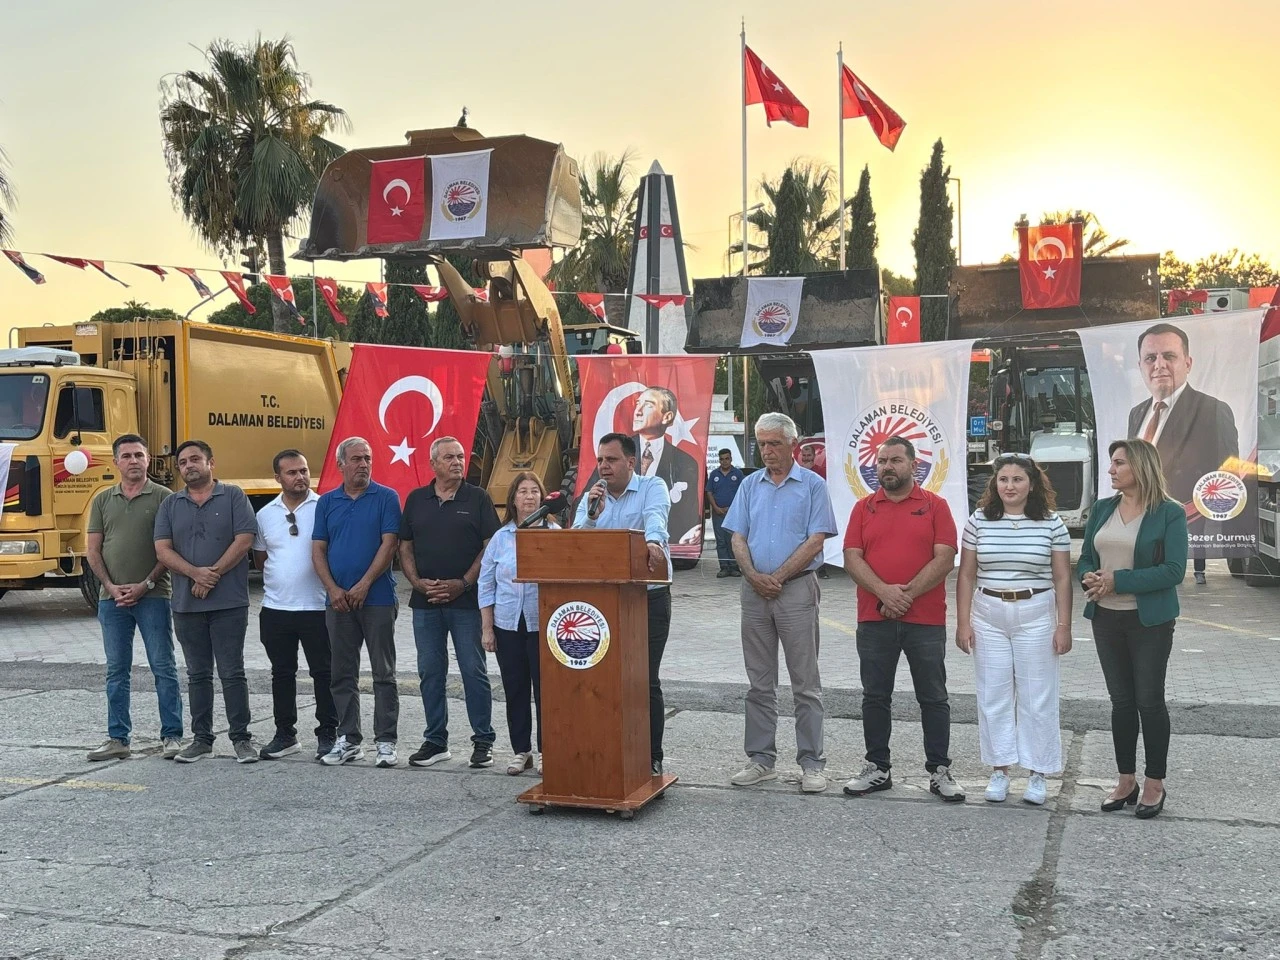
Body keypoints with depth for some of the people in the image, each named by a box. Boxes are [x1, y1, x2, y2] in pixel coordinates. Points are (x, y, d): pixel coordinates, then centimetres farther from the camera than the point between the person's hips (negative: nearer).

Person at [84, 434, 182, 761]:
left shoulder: (163, 497, -1)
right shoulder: (103, 500, 11)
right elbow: (93, 550, 9)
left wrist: (146, 584, -12)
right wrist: (111, 586, -4)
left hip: (153, 596, -4)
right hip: (112, 598, 4)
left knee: (163, 668, 0)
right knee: (117, 671, 9)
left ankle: (172, 736, 6)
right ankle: (117, 739, 16)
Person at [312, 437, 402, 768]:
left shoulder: (386, 498, -1)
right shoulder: (327, 502, 10)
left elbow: (388, 544, -8)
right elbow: (318, 550, 7)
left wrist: (363, 586, -14)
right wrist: (333, 589, -7)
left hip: (377, 598, -4)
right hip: (338, 601, 4)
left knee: (384, 674, 0)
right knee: (342, 675, 9)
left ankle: (385, 742, 6)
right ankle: (348, 740, 18)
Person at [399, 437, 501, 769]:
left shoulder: (477, 498, 0)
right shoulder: (416, 499, 10)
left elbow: (491, 546, -4)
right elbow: (405, 546, 11)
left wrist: (463, 583, -12)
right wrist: (417, 582, -4)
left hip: (466, 600, -3)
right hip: (425, 601, 3)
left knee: (474, 671, 0)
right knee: (430, 672, 9)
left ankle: (483, 741, 9)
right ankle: (435, 741, 19)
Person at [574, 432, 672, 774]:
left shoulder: (652, 487, -1)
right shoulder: (591, 497, 11)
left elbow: (655, 518, -23)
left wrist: (653, 541, -45)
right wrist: (591, 516, -16)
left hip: (649, 598, -4)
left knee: (646, 681, -1)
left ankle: (651, 757, 10)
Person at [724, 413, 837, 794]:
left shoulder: (812, 485, -1)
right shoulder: (751, 485, 12)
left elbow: (816, 541, -8)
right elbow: (738, 537, 8)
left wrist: (778, 577, -13)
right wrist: (754, 576, -8)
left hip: (796, 590, -4)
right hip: (754, 591, 4)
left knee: (806, 683, 0)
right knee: (760, 683, 9)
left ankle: (812, 763, 6)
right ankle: (761, 759, 17)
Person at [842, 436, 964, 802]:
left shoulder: (935, 506, 2)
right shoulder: (864, 507, 8)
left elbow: (945, 558, -7)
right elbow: (852, 558, -1)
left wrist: (907, 593, -14)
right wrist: (885, 592, -16)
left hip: (926, 620, -2)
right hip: (874, 619, 2)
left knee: (933, 698, 6)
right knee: (875, 697, 9)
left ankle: (940, 771, 16)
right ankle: (877, 768, 19)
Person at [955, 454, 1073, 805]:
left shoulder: (1051, 524, -1)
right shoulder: (978, 521, 2)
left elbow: (1062, 578, 1)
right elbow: (966, 575, 5)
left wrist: (1064, 626, -3)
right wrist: (963, 622, 0)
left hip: (1035, 616, -1)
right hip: (988, 617, 2)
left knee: (1036, 697, 4)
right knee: (993, 696, 6)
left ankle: (1038, 773, 16)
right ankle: (999, 770, 18)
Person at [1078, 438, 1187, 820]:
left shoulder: (1170, 513, -9)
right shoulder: (1102, 509, 7)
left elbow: (1174, 570, -16)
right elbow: (1085, 558, 10)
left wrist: (1118, 580, -21)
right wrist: (1089, 577, -13)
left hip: (1149, 620, -5)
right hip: (1106, 617, 5)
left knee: (1149, 700, 3)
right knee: (1121, 700, 11)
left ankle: (1155, 785, 17)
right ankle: (1126, 781, 21)